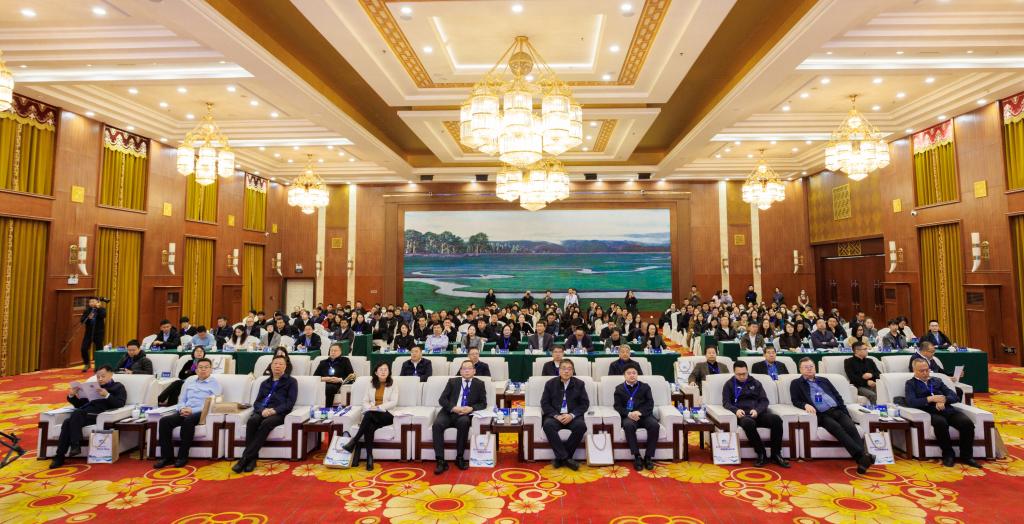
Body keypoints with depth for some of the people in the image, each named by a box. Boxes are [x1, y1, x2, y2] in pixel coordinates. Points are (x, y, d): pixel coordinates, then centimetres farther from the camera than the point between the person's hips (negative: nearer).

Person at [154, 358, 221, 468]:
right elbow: (181, 400, 20)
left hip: (201, 413, -5)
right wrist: (182, 409, -4)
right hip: (185, 412, 5)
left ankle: (183, 457, -25)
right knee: (164, 421, -22)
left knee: (188, 421, -36)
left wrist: (192, 410, -17)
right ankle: (167, 456, -16)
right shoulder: (190, 380, 21)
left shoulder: (214, 383, 4)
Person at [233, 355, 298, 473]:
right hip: (262, 412, 4)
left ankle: (245, 458, -35)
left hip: (278, 413, -4)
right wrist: (262, 410, -7)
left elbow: (290, 403, 2)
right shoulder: (265, 383, 28)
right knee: (252, 421, -31)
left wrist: (274, 410, -14)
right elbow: (256, 402, 17)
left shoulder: (291, 381, 14)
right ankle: (252, 458, -33)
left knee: (266, 423, -36)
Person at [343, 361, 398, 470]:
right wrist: (370, 408, -13)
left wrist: (377, 408, -17)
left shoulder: (392, 385, 6)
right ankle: (369, 457, -32)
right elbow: (365, 401, 10)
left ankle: (354, 441, -29)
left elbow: (394, 403, -6)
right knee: (369, 427, -34)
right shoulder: (371, 384, 17)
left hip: (386, 414, -3)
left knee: (369, 415, -36)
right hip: (371, 415, 3)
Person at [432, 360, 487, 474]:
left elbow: (483, 403, 6)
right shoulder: (452, 381, 11)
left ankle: (459, 458, -21)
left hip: (466, 414, -1)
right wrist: (453, 408, -15)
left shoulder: (479, 384, 10)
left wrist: (471, 408, -14)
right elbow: (442, 400, 4)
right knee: (437, 424, -30)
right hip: (449, 412, 1)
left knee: (464, 422, -36)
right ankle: (441, 461, -26)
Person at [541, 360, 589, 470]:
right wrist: (556, 416, -15)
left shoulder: (579, 384, 8)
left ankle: (560, 457, -18)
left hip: (572, 416, 0)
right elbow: (544, 403, 3)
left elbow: (585, 403, 3)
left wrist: (572, 415, -13)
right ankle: (565, 457, -25)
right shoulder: (550, 383, 6)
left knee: (581, 426, -31)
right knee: (548, 425, -33)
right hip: (555, 415, 0)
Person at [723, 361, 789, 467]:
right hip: (743, 414, -3)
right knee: (748, 423, -39)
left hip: (758, 412, 3)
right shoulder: (729, 384, 14)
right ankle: (761, 454, -25)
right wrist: (736, 410, -19)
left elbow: (764, 400, 11)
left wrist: (757, 410, -11)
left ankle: (776, 454, -17)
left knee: (776, 419, -29)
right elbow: (726, 402, 3)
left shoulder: (755, 383, 20)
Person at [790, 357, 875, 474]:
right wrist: (806, 405, -19)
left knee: (850, 427, -27)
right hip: (821, 415, -4)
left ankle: (862, 459, -38)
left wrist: (846, 414, 8)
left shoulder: (824, 380, 26)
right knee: (837, 428, -33)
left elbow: (838, 397, 22)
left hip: (837, 411, 4)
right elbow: (795, 401, 3)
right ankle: (862, 456, -42)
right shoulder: (796, 383, 13)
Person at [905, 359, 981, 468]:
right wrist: (930, 399, -16)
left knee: (967, 422, -26)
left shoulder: (937, 380, 25)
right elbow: (911, 402, -5)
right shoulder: (911, 384, 11)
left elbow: (954, 396, 15)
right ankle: (948, 454, -17)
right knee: (941, 423, -37)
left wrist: (943, 399, -7)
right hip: (929, 412, -5)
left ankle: (966, 456, -10)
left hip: (947, 409, 5)